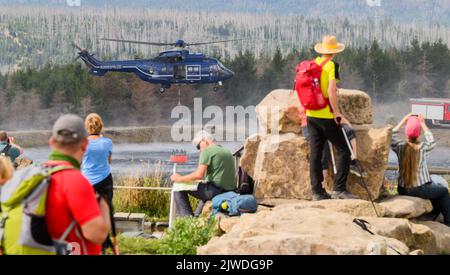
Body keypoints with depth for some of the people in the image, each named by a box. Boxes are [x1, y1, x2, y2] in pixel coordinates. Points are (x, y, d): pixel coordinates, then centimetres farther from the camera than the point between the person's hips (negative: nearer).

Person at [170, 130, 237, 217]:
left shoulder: (207, 151, -8)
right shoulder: (228, 152, 18)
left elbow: (198, 175, -15)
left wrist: (180, 179, -4)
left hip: (216, 190, -9)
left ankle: (187, 217, 0)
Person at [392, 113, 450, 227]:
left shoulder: (400, 147, -10)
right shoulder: (422, 148, -17)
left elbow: (392, 136, 10)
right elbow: (432, 142, 6)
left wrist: (403, 122, 9)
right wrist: (423, 124, 8)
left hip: (403, 190, 5)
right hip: (420, 190, -5)